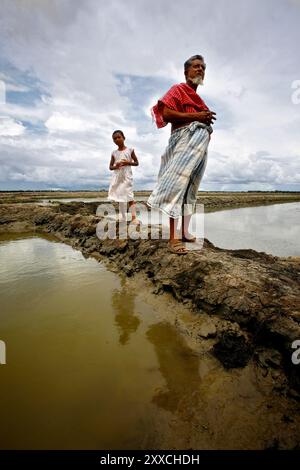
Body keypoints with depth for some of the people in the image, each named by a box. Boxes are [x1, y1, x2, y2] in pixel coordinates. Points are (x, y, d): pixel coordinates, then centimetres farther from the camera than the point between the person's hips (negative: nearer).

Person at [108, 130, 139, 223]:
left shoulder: (130, 150, 1)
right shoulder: (114, 153, 8)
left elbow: (136, 163, 4)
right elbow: (110, 167, 10)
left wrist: (128, 162, -14)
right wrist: (115, 166, -12)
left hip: (127, 176, -4)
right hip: (117, 177, 4)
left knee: (129, 196, -11)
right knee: (120, 197, 7)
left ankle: (134, 217, -12)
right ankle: (123, 218, 16)